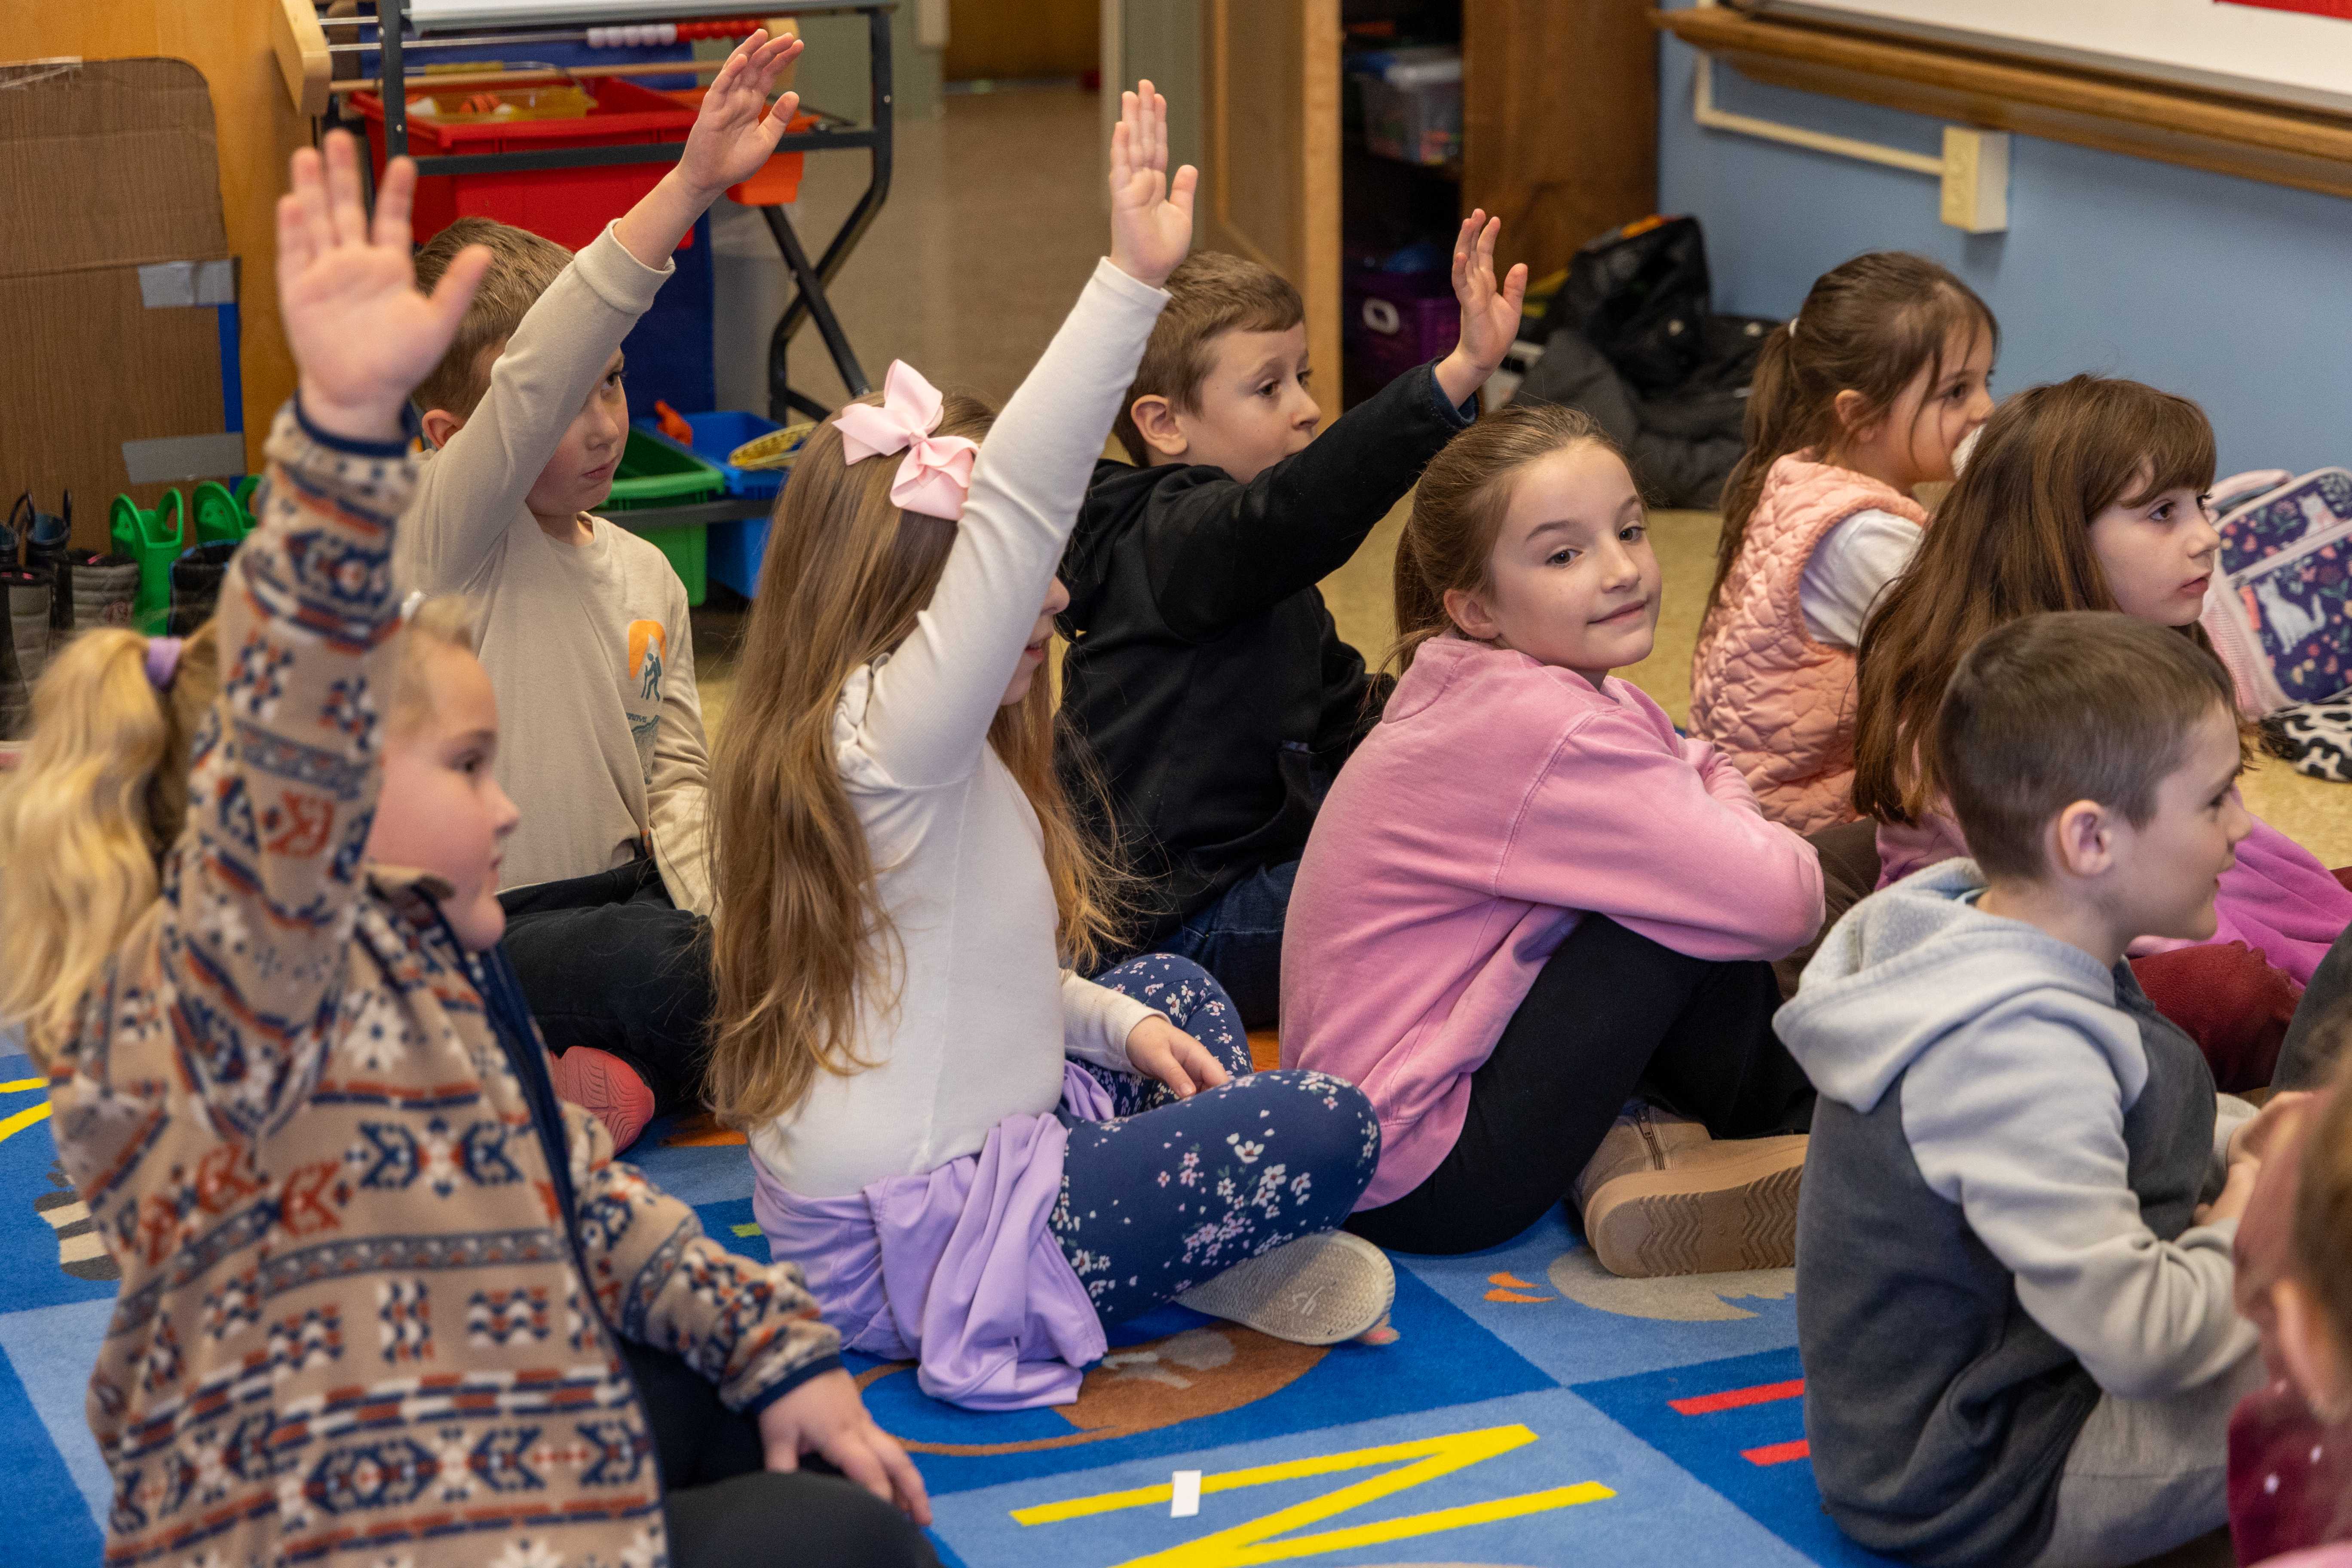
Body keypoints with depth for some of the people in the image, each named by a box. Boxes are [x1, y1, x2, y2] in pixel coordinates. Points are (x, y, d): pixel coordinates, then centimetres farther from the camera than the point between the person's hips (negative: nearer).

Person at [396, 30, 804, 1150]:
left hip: (624, 895, 8)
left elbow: (677, 771, 11)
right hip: (481, 935, -8)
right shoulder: (447, 541, -13)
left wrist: (716, 910, -11)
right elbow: (531, 388, -31)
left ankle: (606, 1078, -8)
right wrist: (686, 190, -42)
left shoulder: (643, 575, 9)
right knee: (662, 969, -35)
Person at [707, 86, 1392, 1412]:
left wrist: (1121, 1024, 10)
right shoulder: (893, 738, -21)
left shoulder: (946, 754, 11)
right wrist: (1131, 283, -38)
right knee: (1328, 1128, -15)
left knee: (1179, 992, 27)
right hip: (918, 1243, -11)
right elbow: (1018, 510, -34)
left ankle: (1216, 1245, 8)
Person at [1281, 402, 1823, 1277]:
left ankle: (1622, 1151, 6)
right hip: (1418, 1182, -10)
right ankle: (1787, 1139, 10)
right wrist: (1723, 807, -3)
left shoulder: (1481, 693, 4)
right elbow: (1781, 901, -23)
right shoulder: (1550, 732, -24)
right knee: (1698, 912, -15)